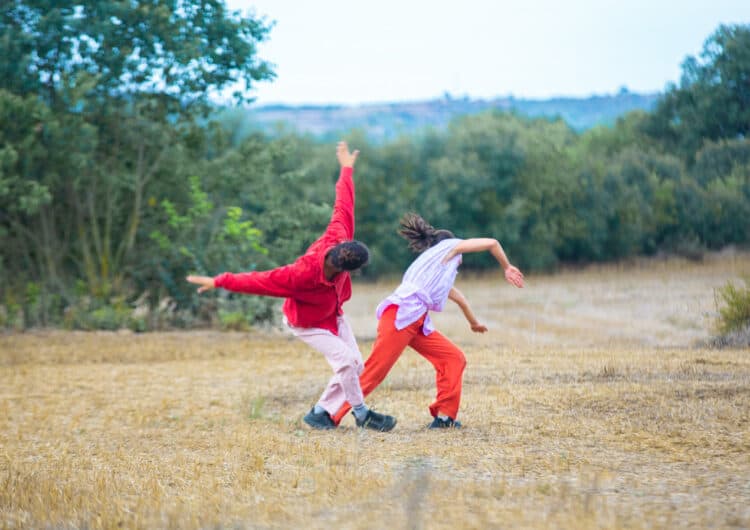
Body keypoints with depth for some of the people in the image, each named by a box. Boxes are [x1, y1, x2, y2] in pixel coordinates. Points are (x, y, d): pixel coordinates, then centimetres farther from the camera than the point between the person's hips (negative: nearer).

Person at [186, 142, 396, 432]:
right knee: (344, 359, -19)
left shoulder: (338, 236, -28)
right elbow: (262, 280, -35)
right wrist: (219, 281, -28)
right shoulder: (302, 274, -43)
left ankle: (320, 413, 15)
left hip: (333, 313, 7)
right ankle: (362, 414, 1)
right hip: (307, 322, -7)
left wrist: (346, 169, 1)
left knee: (356, 365, 3)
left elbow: (343, 207, -14)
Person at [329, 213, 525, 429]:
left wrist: (474, 323, 66)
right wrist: (507, 268, 28)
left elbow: (457, 296, 52)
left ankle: (444, 416, 4)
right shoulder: (449, 245, 15)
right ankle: (330, 416, -13)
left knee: (454, 358, 7)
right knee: (373, 372, -13)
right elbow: (492, 243, 14)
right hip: (400, 315, -9)